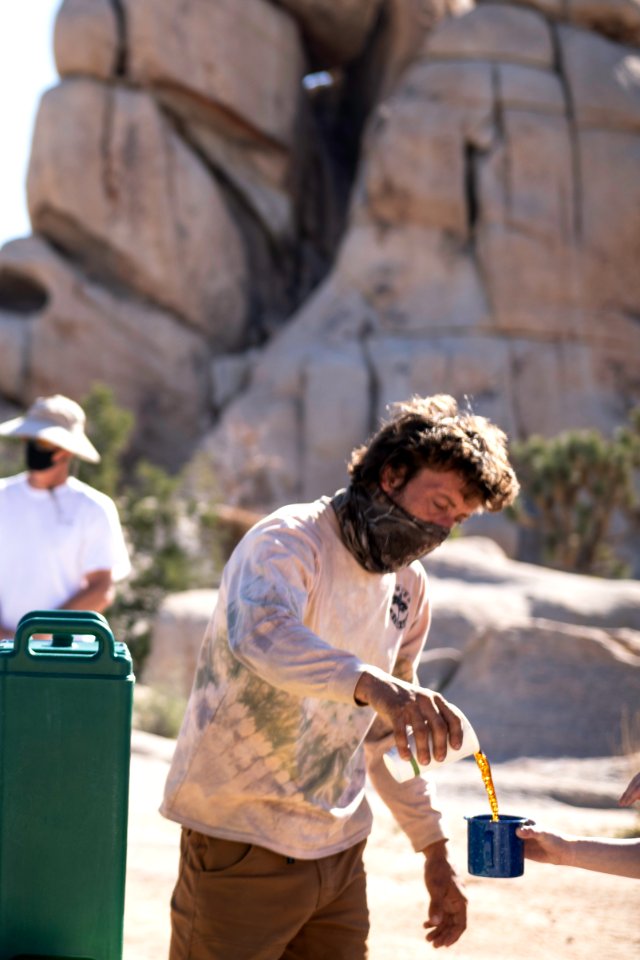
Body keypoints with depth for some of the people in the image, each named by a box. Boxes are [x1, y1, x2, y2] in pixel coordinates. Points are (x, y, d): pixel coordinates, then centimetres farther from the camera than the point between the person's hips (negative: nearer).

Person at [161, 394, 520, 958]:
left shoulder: (409, 588, 11)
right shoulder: (290, 542, -13)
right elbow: (258, 631, -38)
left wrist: (434, 849, 19)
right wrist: (369, 681, -54)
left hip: (339, 850, 7)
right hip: (242, 844, -7)